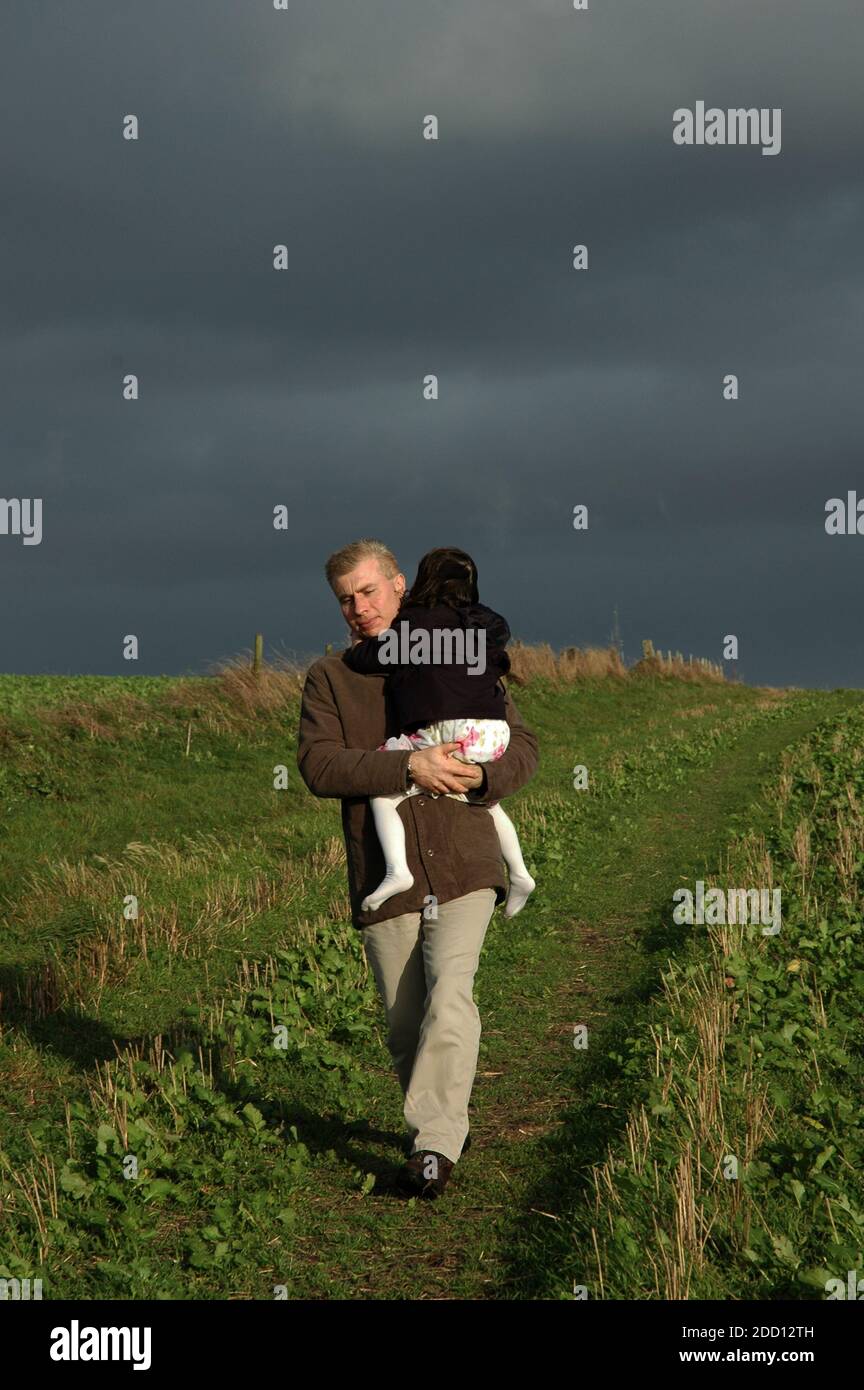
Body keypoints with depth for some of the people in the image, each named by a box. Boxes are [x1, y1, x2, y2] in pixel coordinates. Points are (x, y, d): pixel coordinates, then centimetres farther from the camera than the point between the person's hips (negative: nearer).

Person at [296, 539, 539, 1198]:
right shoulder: (328, 678, 8)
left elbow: (524, 745, 12)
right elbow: (318, 765, -8)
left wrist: (483, 775, -11)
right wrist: (409, 767, -19)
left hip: (463, 868, -1)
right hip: (383, 878, 1)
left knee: (449, 998, -19)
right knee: (406, 1025, 6)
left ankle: (434, 1145, -19)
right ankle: (448, 1127, 26)